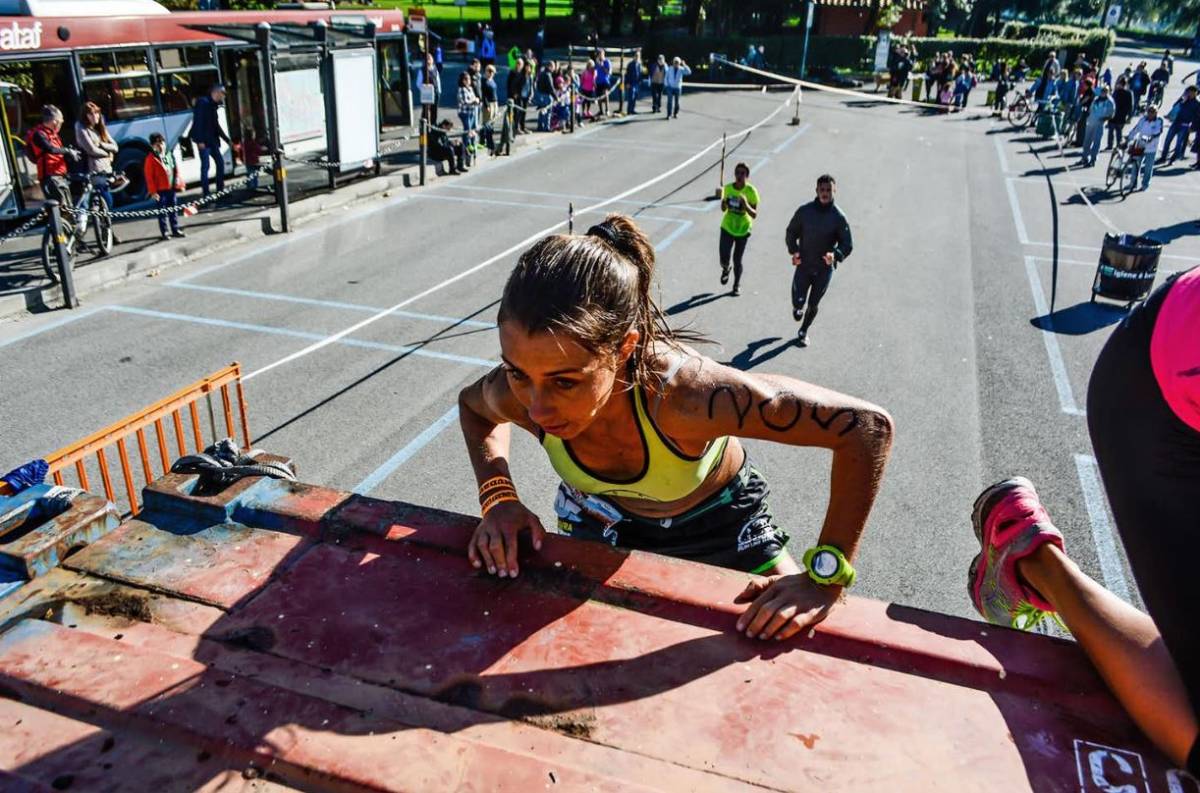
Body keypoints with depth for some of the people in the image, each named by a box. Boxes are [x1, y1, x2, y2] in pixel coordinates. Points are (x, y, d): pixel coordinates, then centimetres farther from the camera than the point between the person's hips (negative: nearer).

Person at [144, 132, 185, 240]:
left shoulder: (169, 155, 8)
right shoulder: (151, 159, -9)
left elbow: (176, 170, 15)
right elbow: (149, 177, -10)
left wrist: (179, 183, 11)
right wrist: (153, 191, -13)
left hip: (172, 188, 5)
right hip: (160, 190, -5)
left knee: (173, 210, 13)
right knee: (162, 211, 0)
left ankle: (175, 230, 21)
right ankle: (164, 232, 4)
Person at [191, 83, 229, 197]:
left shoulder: (213, 106, 17)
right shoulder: (203, 102, -9)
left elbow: (216, 126, 22)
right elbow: (198, 122, -17)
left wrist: (227, 140, 23)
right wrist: (200, 140, -23)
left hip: (212, 140, 9)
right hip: (203, 140, -9)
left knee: (220, 162, 9)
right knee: (205, 166, -8)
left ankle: (220, 190, 17)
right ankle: (206, 194, -6)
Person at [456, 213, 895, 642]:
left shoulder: (682, 393, -46)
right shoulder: (515, 394, -32)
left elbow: (867, 426, -39)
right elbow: (472, 403, -4)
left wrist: (823, 577, -38)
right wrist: (498, 498, -20)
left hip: (719, 521, -2)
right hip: (603, 522, 2)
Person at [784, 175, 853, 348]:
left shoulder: (839, 217, -11)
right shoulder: (804, 211, -8)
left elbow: (847, 245, -6)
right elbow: (791, 232, 6)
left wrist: (836, 255, -27)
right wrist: (794, 251, -10)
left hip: (824, 268, 0)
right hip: (803, 264, 0)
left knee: (813, 305, 11)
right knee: (798, 302, -6)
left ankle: (803, 332, 36)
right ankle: (798, 307, 34)